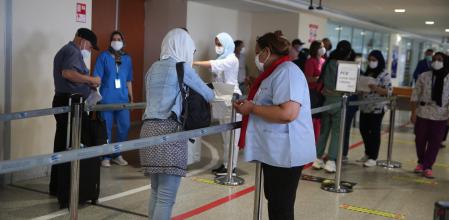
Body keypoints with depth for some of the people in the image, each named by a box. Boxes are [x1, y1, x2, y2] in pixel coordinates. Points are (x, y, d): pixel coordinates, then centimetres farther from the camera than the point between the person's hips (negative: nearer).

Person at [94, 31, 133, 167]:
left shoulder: (127, 58, 11)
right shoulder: (104, 56, 0)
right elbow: (97, 78, -4)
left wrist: (131, 97, 15)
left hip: (122, 98, 4)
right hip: (107, 99, -3)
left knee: (124, 127, 2)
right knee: (106, 129, 2)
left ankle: (118, 155, 19)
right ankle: (105, 157, 14)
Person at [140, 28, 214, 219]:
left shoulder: (154, 68, 18)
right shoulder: (182, 67, -1)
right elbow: (208, 95, 9)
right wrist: (210, 94, 32)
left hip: (148, 129, 7)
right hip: (169, 130, -7)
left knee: (156, 191, 15)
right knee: (166, 196, -5)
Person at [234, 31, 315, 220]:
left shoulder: (287, 71, -17)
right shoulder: (275, 72, 16)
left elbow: (287, 113, -30)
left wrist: (252, 108, -18)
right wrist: (249, 104, 9)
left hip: (284, 153, -11)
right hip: (275, 151, 11)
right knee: (275, 202, 21)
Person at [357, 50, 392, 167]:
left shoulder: (384, 74, -8)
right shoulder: (367, 72, 13)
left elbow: (389, 91, -14)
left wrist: (376, 88, -27)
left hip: (377, 108, -7)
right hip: (364, 107, 7)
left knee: (374, 132, -1)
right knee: (364, 130, 11)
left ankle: (373, 158, 6)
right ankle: (368, 154, 27)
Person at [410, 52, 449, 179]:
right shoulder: (424, 76, -2)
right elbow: (415, 95, 0)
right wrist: (413, 113, -3)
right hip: (422, 114, 1)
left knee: (435, 142, 1)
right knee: (420, 140, 10)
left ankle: (428, 167, 10)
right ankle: (421, 162, 30)